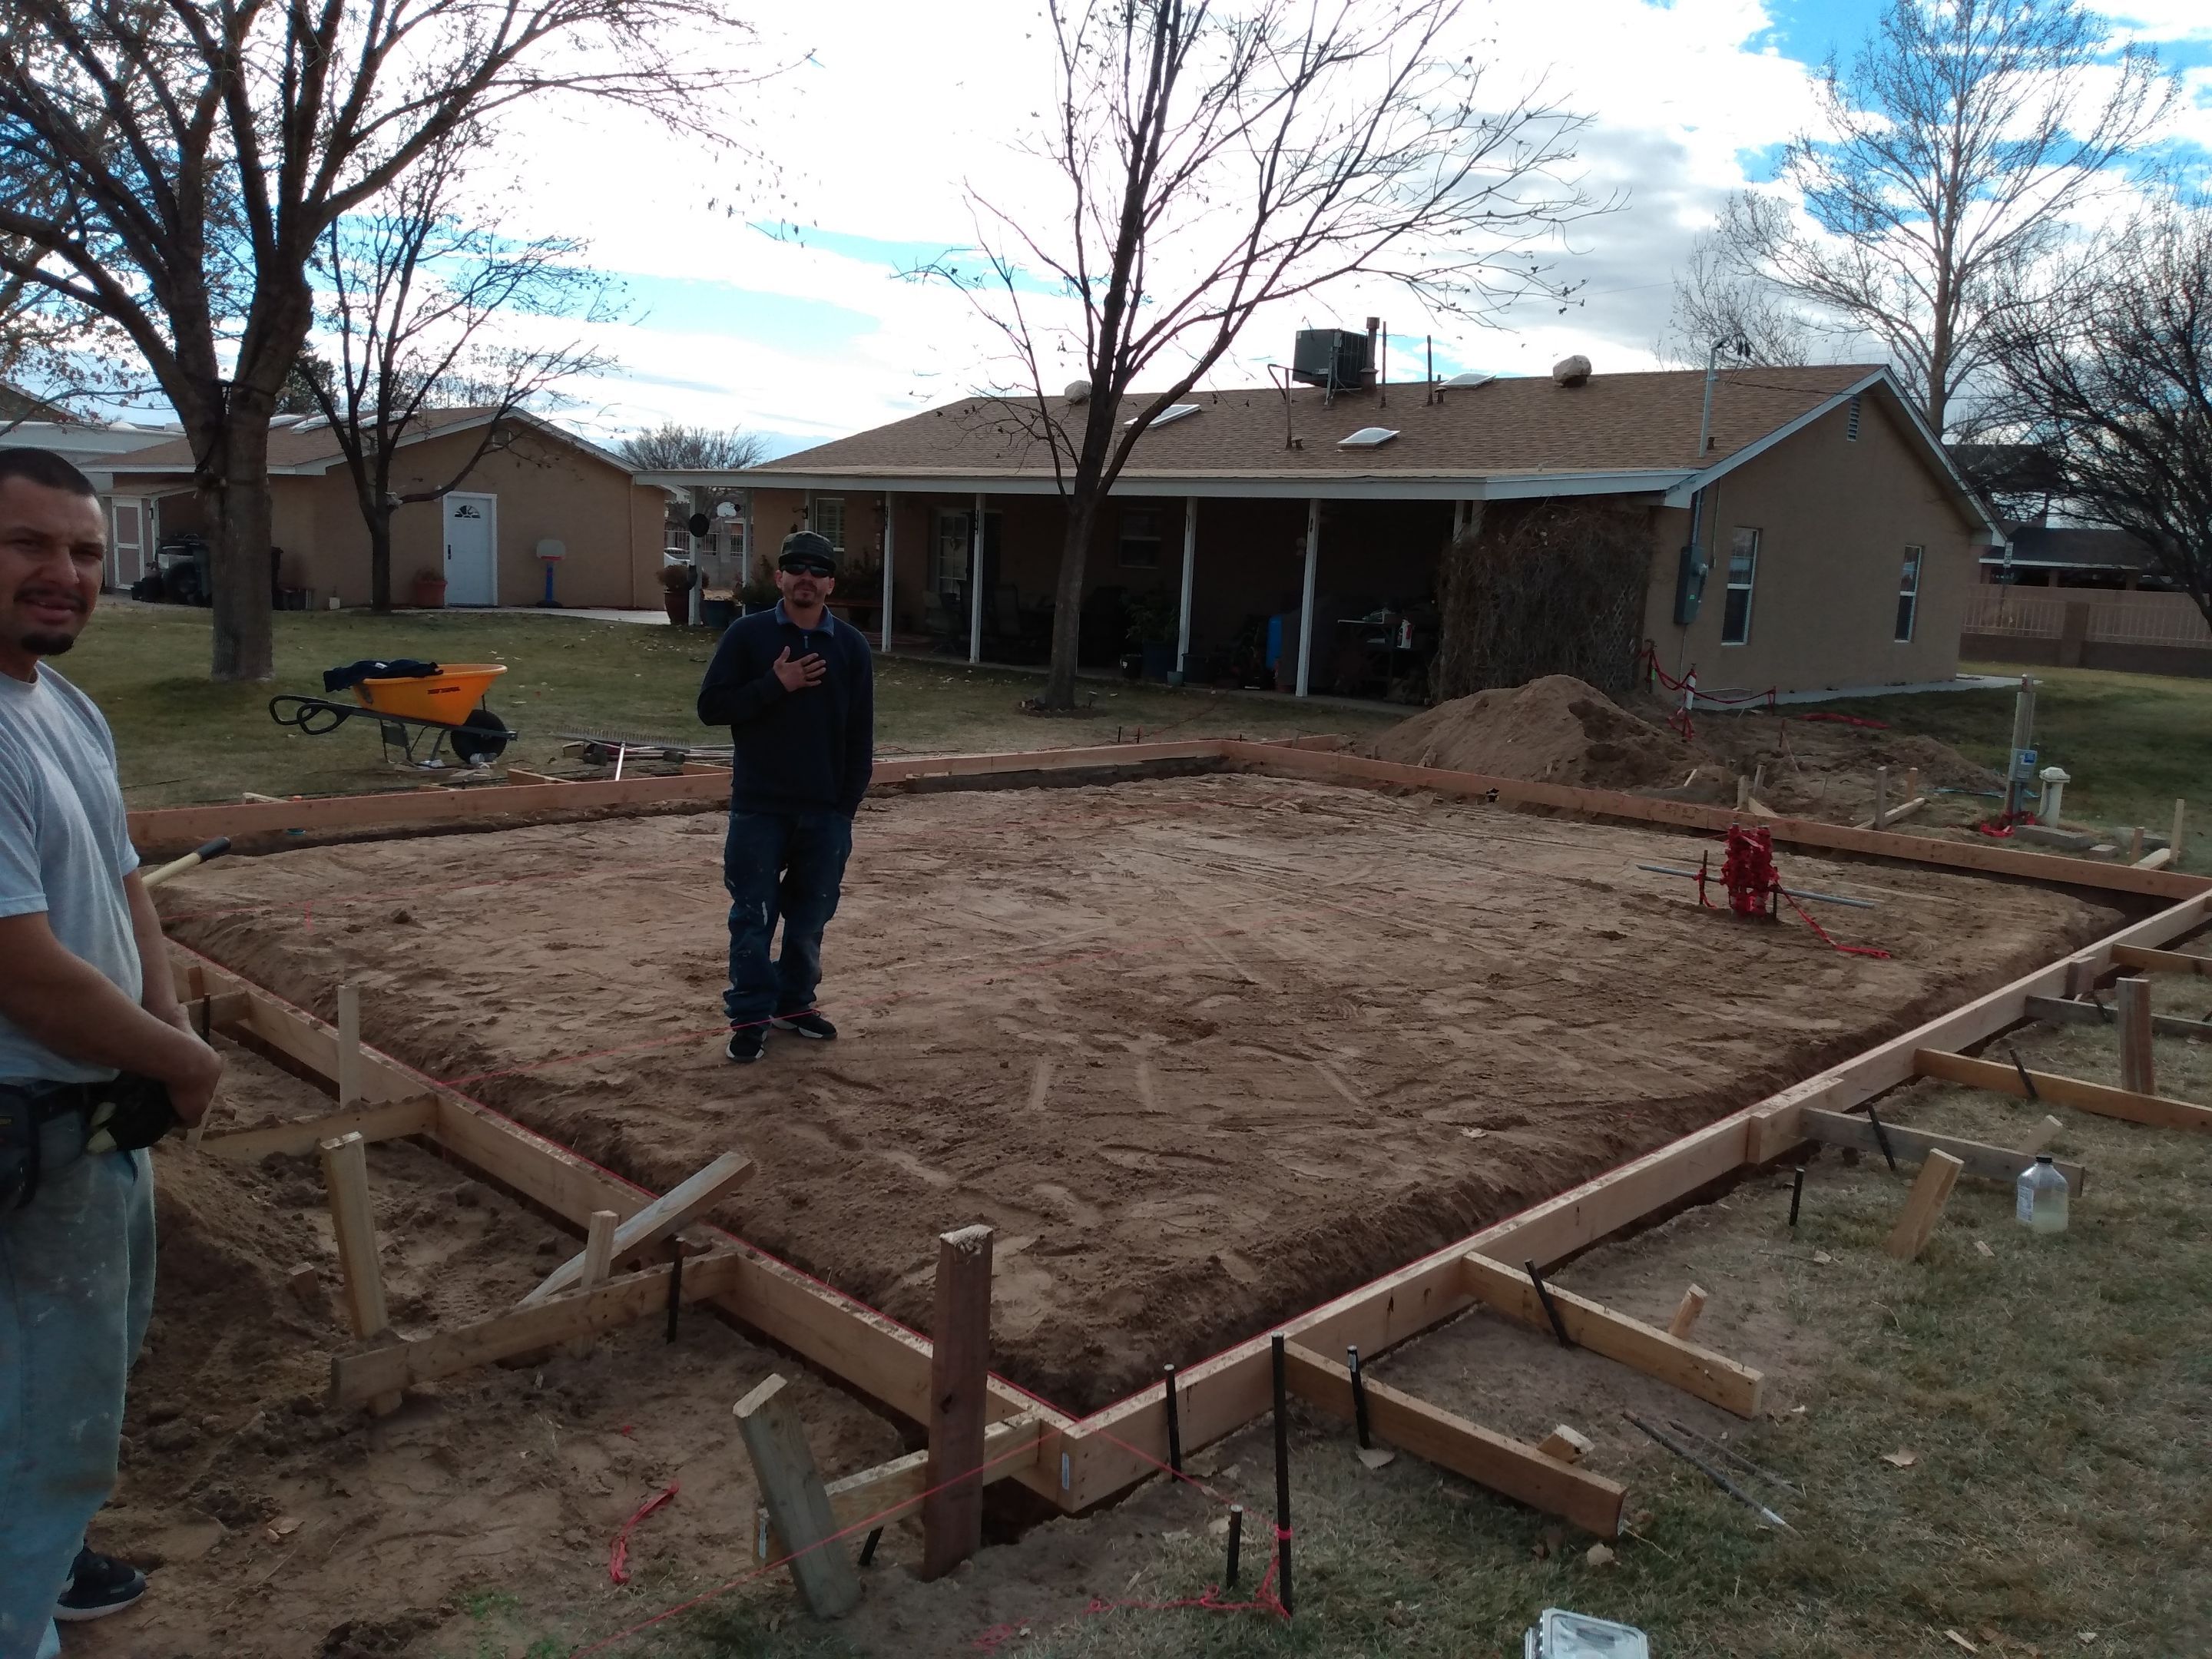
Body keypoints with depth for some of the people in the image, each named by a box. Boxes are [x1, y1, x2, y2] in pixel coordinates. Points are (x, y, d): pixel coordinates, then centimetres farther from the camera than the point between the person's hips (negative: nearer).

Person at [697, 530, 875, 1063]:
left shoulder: (852, 646, 4)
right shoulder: (747, 634, -1)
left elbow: (859, 736, 5)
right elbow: (711, 706, -5)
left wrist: (847, 805, 1)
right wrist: (775, 685, -16)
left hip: (825, 812, 2)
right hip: (758, 809, -2)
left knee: (810, 917, 10)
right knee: (753, 916, 3)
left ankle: (793, 1003, 27)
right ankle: (749, 1018, 13)